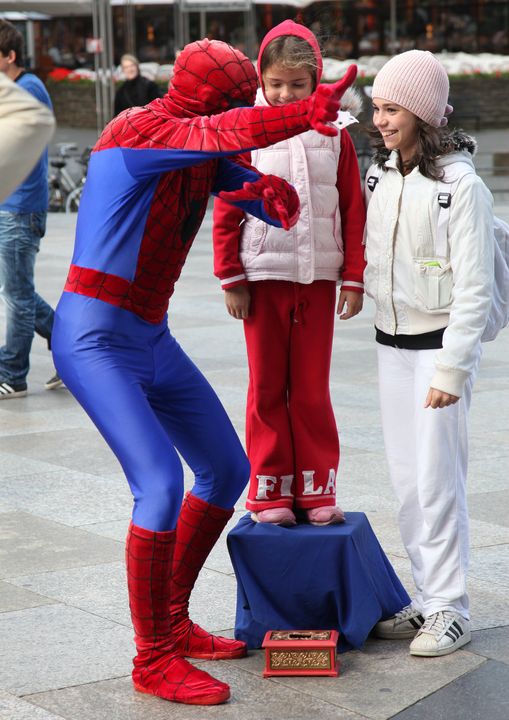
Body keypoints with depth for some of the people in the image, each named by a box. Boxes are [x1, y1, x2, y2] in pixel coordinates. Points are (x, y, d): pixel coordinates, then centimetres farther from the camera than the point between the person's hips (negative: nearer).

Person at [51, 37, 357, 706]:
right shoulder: (138, 130, -20)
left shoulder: (207, 156, 8)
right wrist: (307, 113, -46)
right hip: (94, 342, -10)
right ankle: (153, 659, -5)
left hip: (151, 341, 10)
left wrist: (270, 191, -19)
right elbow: (231, 133, -38)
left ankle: (171, 623, 23)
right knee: (163, 486, -20)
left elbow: (282, 208, 3)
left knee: (227, 470, 12)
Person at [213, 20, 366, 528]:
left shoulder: (334, 134, 3)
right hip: (263, 277, -1)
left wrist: (354, 277, 3)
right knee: (267, 388, 6)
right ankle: (270, 491, 13)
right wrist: (231, 279, -3)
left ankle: (316, 489, 16)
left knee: (312, 389, 7)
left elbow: (353, 211, 6)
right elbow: (226, 211, 0)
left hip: (317, 278, 1)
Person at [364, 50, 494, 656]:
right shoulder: (380, 174, 5)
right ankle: (428, 598, 22)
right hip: (391, 344, 7)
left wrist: (451, 369, -17)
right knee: (406, 481, 10)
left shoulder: (461, 186, -16)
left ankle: (451, 609, 7)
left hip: (439, 343, -7)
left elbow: (473, 289, -16)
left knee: (438, 480, -4)